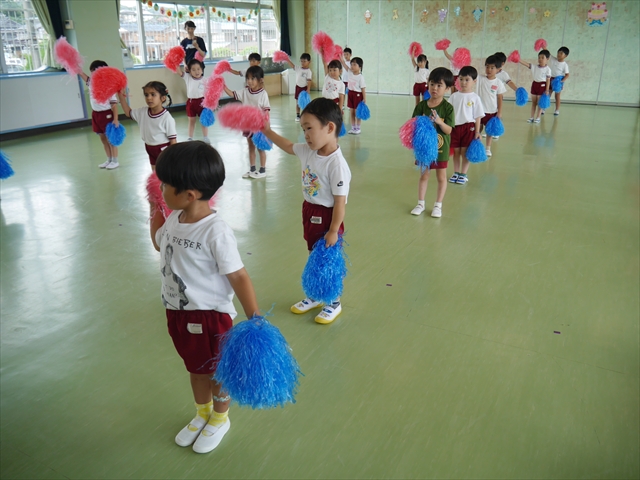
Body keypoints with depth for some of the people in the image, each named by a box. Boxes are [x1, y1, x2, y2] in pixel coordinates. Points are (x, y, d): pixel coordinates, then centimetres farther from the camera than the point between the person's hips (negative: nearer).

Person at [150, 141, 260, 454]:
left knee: (217, 371, 17)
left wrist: (255, 322, -30)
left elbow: (238, 277, -27)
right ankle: (202, 414, 50)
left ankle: (220, 418, 43)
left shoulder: (215, 232, -28)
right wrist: (156, 210, 12)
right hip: (177, 312, 7)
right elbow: (159, 243, 21)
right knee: (195, 368, 26)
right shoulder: (174, 219, -3)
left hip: (210, 315, -7)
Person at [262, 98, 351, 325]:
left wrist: (333, 231, -21)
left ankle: (334, 303, 30)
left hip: (326, 217, -8)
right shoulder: (308, 151, -4)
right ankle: (315, 296, 41)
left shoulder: (336, 164, -28)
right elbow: (288, 146, 19)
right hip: (309, 212, 8)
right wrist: (267, 131, 18)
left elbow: (340, 202, -24)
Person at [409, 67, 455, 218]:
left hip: (441, 148, -2)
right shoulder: (421, 105, -5)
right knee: (424, 175, 13)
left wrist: (439, 121, -31)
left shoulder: (448, 108, -11)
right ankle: (421, 203, 24)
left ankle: (438, 205, 22)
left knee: (441, 177, 9)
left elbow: (449, 130, -15)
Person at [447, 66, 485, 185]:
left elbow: (478, 116, -1)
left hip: (468, 127, -2)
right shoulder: (454, 96, 3)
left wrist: (477, 131, -4)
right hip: (455, 126, 2)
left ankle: (463, 174, 14)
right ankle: (456, 172, 23)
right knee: (456, 151, 10)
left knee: (465, 152, 3)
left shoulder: (475, 98, -3)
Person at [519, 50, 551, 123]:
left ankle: (538, 117, 9)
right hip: (535, 84, 5)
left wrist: (547, 90, -12)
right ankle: (532, 117, 16)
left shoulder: (547, 69, -8)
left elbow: (548, 80, -9)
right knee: (533, 102, 10)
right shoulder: (534, 67, 2)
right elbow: (526, 64, -8)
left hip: (542, 85, -5)